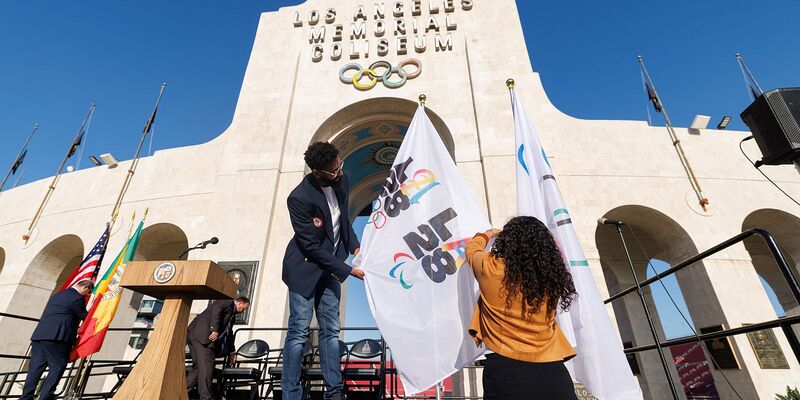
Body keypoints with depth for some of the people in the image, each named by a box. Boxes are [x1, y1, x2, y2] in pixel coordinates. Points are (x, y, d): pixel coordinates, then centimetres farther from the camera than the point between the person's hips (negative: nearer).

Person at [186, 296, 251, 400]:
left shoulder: (232, 315, 27)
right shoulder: (228, 302, 0)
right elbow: (216, 310, -21)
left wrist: (231, 352, 35)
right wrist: (215, 330, -29)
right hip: (201, 335, -10)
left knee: (199, 367, 5)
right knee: (206, 366, -14)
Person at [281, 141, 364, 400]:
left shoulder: (341, 180, -6)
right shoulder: (299, 198, -25)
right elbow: (312, 247, -21)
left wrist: (354, 246, -1)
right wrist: (348, 271, -18)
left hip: (330, 267, 6)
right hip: (305, 268, -6)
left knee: (330, 330, 7)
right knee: (299, 331, -2)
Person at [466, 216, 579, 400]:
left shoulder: (491, 268, -10)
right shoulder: (551, 275, -3)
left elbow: (472, 249, 13)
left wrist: (488, 234, 35)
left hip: (505, 369, -3)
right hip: (551, 371, 4)